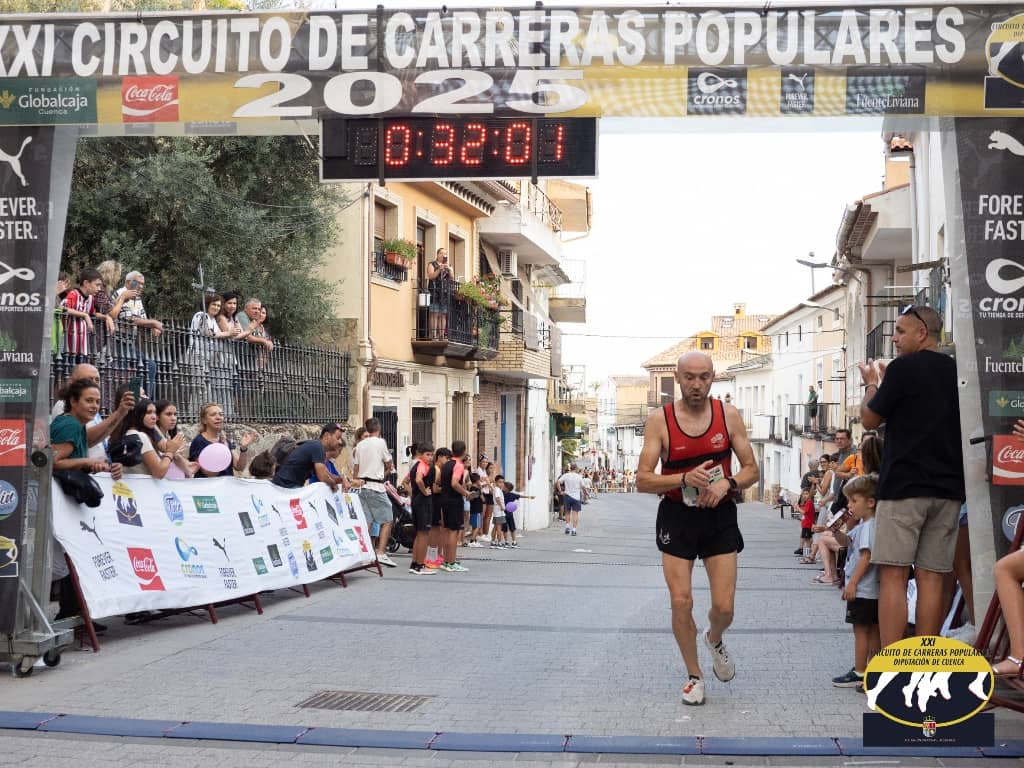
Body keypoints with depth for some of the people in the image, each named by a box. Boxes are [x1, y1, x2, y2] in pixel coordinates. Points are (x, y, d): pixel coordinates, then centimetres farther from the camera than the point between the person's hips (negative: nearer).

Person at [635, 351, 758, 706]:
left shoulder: (729, 415, -3)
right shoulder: (659, 420, -9)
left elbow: (751, 470, 2)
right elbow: (642, 480, -11)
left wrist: (727, 484, -19)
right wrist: (685, 479, -27)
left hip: (720, 516, 1)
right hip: (677, 517, -1)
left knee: (724, 606, -1)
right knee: (681, 602, -4)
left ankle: (714, 640, 36)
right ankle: (694, 675, 18)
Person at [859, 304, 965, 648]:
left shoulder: (903, 368, -7)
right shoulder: (956, 371, 12)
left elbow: (870, 419, 1)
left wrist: (872, 383, 17)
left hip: (903, 485, -6)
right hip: (948, 487, 6)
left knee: (893, 575, -5)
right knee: (931, 578, 5)